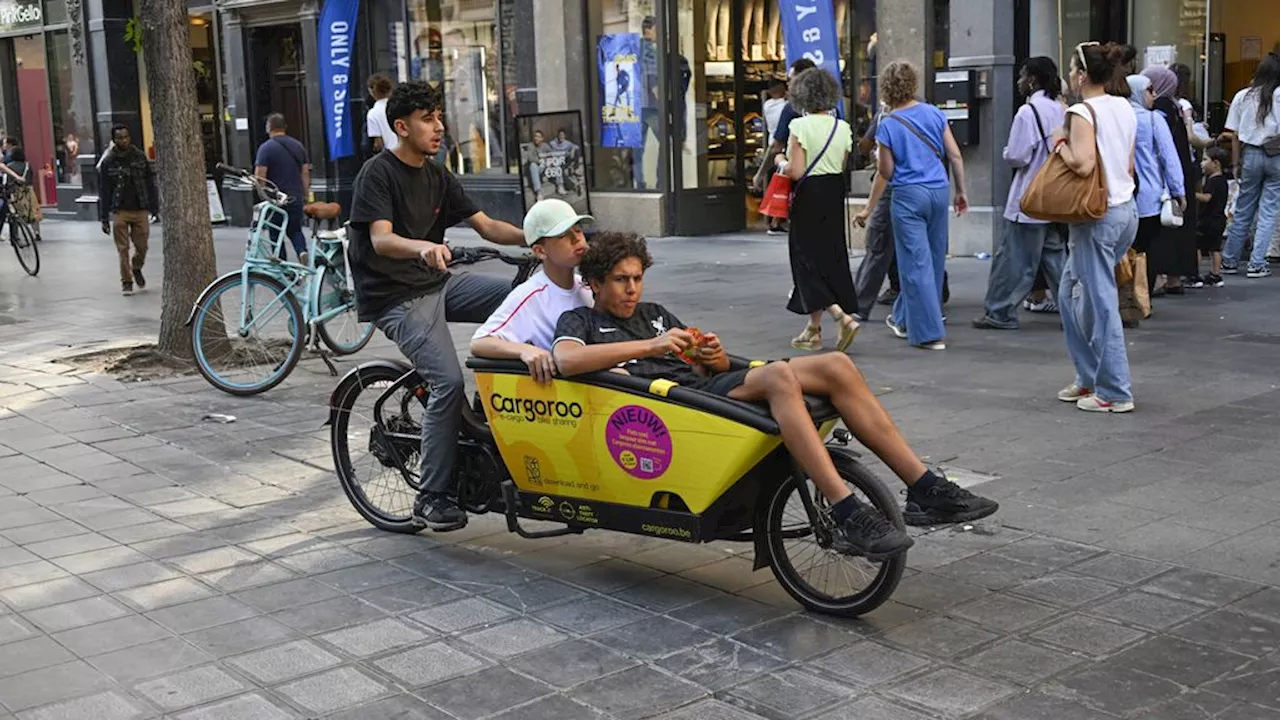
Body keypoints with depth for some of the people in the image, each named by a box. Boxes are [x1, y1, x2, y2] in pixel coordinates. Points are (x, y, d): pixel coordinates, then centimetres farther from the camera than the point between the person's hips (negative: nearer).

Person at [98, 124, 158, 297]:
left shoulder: (140, 157, 5)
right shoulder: (108, 163, 2)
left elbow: (150, 184, 8)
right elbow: (103, 191, 3)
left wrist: (155, 208, 4)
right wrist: (104, 217, 0)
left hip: (140, 210, 1)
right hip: (120, 211, -1)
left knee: (142, 246, 3)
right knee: (122, 249, -2)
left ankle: (137, 269, 32)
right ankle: (126, 281, 8)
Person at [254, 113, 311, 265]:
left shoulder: (266, 148, -9)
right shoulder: (298, 146, 8)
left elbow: (259, 176, -14)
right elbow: (305, 174, 10)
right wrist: (306, 196, 16)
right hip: (296, 198, 4)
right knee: (295, 230, 17)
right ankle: (302, 251, -9)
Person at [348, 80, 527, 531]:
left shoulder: (438, 179, 13)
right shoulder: (378, 173, -9)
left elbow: (486, 226, 7)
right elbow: (381, 239, -23)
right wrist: (423, 247, -44)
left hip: (437, 283, 7)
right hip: (396, 297, -7)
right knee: (449, 381, -23)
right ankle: (432, 499, -13)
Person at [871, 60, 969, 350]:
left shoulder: (888, 125, -7)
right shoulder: (934, 114, 4)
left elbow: (887, 172, -3)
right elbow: (955, 155, 5)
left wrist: (878, 159, 18)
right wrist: (961, 191, 14)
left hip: (908, 195, -5)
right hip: (939, 191, 5)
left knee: (916, 263, 0)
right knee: (934, 260, 16)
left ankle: (931, 333, -3)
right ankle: (904, 319, 31)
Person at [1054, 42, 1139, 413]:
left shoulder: (1083, 112, -14)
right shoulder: (1125, 108, 12)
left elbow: (1082, 164, -26)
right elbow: (1130, 166, 16)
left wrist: (1060, 143, -10)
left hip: (1098, 216, -9)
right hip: (1127, 209, 9)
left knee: (1100, 303, -2)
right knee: (1071, 293, 18)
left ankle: (1114, 393, 3)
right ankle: (1089, 378, 23)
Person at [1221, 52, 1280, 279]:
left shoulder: (1242, 97, 3)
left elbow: (1235, 136, 5)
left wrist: (1236, 164, 10)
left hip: (1251, 155, 3)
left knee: (1243, 210, 12)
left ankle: (1229, 261, 18)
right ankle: (1256, 264, 3)